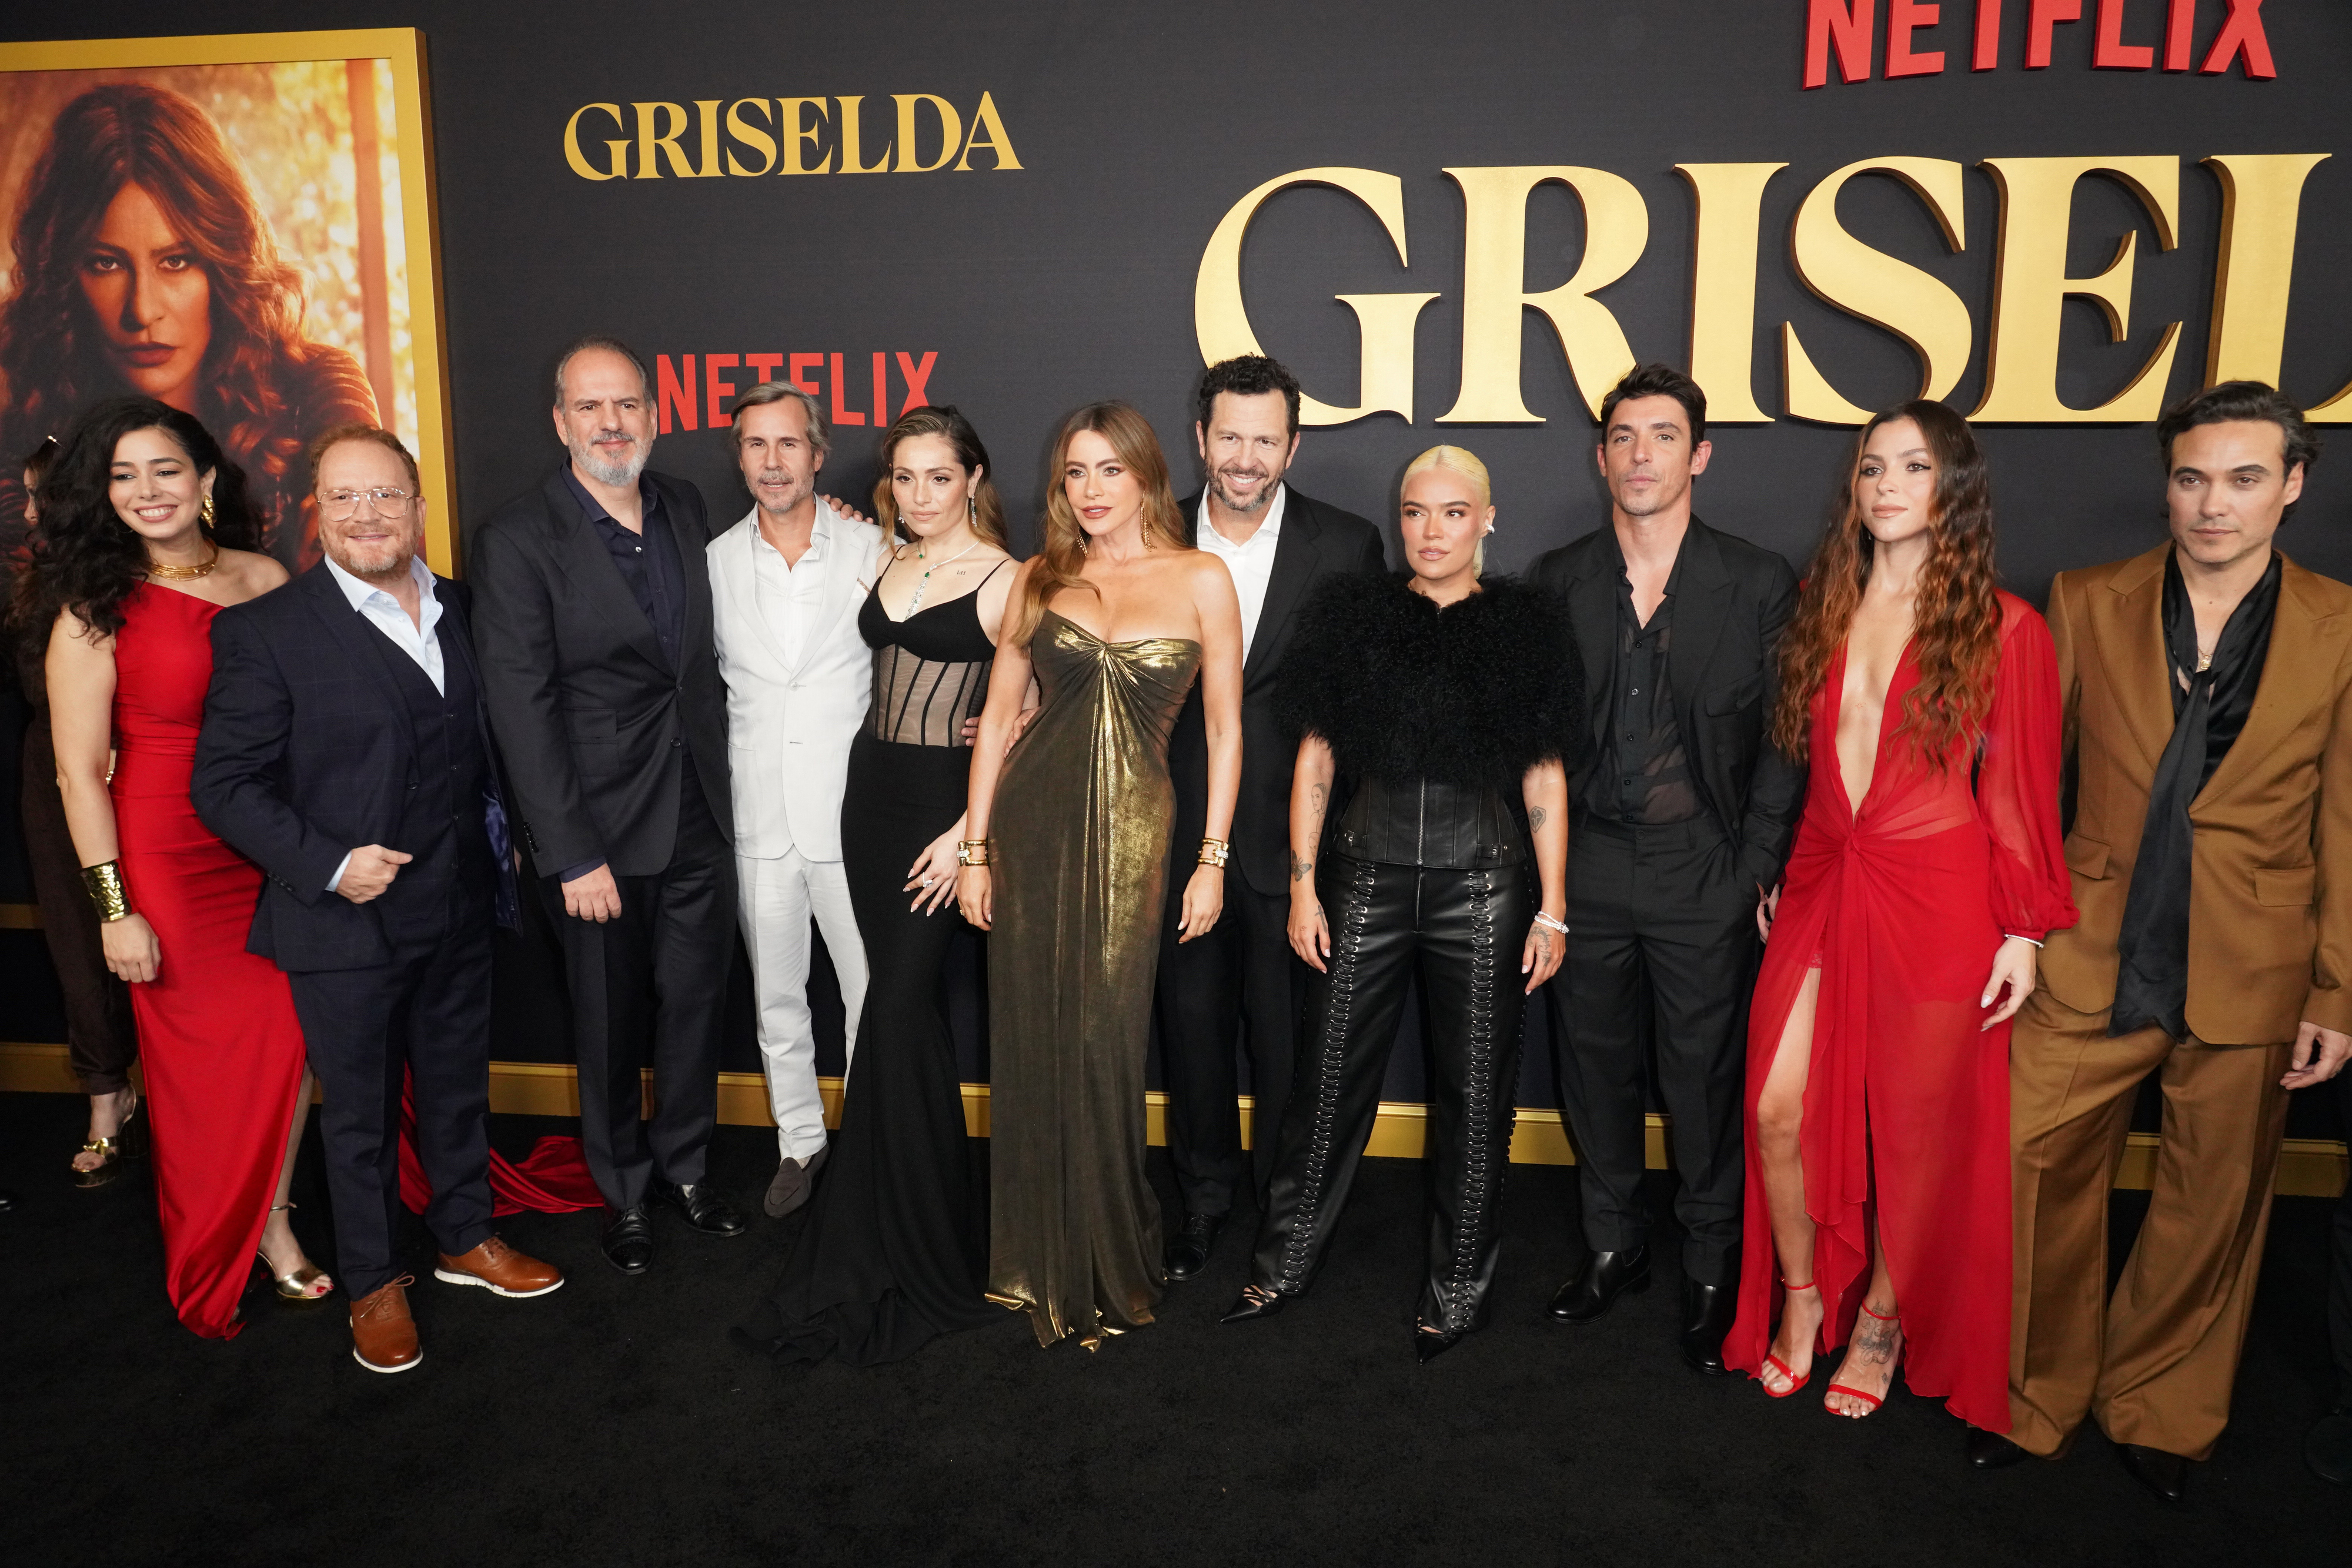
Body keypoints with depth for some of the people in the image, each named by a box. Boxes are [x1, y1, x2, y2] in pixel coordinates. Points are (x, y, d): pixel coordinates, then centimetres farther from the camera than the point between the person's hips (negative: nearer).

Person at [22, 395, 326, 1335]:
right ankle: (210, 1266, 28)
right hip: (167, 858, -3)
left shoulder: (265, 581, 3)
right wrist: (114, 907, -9)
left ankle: (273, 1224, 23)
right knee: (197, 1056, 7)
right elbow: (79, 772, -6)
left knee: (288, 1041, 2)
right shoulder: (97, 608, -6)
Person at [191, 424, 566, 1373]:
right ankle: (373, 1283, 30)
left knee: (459, 1088, 19)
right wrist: (328, 864, -20)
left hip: (459, 911, 5)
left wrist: (497, 849, 5)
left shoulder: (461, 612, 5)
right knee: (360, 1114, 11)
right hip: (346, 925, -4)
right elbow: (225, 784, -11)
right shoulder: (265, 631, -11)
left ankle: (465, 1238, 39)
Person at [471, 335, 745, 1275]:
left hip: (700, 814, 5)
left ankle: (684, 1166, 36)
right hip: (603, 827, -4)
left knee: (696, 1001, 15)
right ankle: (623, 1192, 31)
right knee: (610, 1022, 11)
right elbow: (522, 709, -15)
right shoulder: (517, 540, -12)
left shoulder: (685, 508, 5)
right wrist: (572, 854, -17)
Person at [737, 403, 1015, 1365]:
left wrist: (968, 832, -16)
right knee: (910, 1006, 12)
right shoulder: (887, 564, 11)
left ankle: (874, 1258, 5)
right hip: (871, 788, 6)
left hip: (947, 801, -6)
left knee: (897, 1009, -7)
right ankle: (928, 1224, 25)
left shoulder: (1004, 580, -8)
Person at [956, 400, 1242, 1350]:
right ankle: (1036, 1261, 25)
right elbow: (998, 714, 8)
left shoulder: (1201, 580, 1)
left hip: (1131, 833, -2)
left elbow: (1224, 729, 2)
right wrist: (974, 847, 4)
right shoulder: (1039, 578, 8)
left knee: (1103, 1044, 2)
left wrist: (1212, 859, -2)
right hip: (1031, 823, 2)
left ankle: (1106, 1264, 23)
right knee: (1032, 1039, 7)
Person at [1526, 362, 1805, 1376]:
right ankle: (1613, 1246, 31)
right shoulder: (1556, 583, 4)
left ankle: (1711, 1272, 24)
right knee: (1596, 1066, 13)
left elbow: (1786, 741, -1)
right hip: (1586, 867, 2)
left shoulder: (1759, 586, -1)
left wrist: (1759, 866, -7)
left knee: (1706, 1079, 6)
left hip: (1703, 873, -2)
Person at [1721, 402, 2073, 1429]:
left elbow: (2021, 793, -3)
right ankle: (1802, 1299, 24)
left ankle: (1883, 1320, 29)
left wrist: (2024, 932, -4)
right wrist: (1774, 876, 11)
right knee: (1778, 1110, 1)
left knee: (1913, 1131, 7)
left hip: (1938, 901, -4)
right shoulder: (1825, 611, 9)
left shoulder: (2004, 629, -4)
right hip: (1823, 884, 4)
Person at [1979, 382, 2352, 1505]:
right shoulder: (2087, 604, 0)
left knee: (2212, 1210, 13)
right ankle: (2036, 1402, 26)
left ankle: (2160, 1413, 34)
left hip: (2249, 982, 0)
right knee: (2039, 1183, 5)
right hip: (2090, 964, 0)